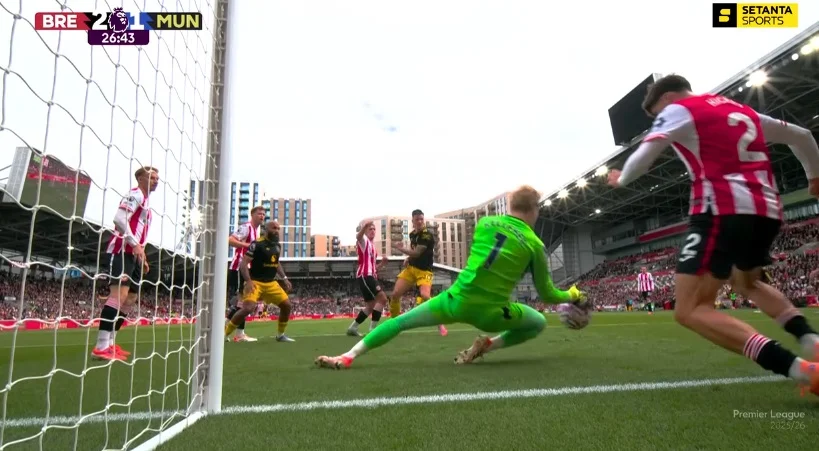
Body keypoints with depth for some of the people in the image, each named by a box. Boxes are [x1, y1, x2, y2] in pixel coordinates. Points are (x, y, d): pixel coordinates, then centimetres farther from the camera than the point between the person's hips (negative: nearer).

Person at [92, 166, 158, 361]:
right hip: (122, 251, -11)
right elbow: (119, 219, -19)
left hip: (132, 253, 11)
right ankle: (101, 348, -21)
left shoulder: (145, 202, 25)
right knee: (119, 295, -19)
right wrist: (135, 245, -21)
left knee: (131, 298, 10)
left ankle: (109, 343, 16)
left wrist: (142, 257, 25)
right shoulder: (135, 195, -5)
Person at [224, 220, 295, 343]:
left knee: (287, 305, 3)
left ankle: (281, 334, 21)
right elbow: (243, 263, -15)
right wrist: (248, 281, -25)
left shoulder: (277, 245, 10)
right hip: (255, 282, -7)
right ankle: (224, 333, -5)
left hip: (271, 283, 7)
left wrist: (284, 278, 16)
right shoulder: (257, 244, -13)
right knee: (248, 308, -25)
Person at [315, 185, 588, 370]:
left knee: (401, 321, 13)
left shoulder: (484, 223, 5)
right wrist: (573, 296, 27)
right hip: (491, 313, -1)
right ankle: (486, 346, 7)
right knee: (539, 323, 25)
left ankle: (347, 357, 3)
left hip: (458, 300, 2)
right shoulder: (535, 244, 0)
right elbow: (547, 294, 8)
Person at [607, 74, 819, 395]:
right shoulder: (744, 111, 27)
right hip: (767, 211, 8)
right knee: (746, 282, 34)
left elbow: (642, 159, -7)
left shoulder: (677, 110, 6)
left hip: (723, 210, -8)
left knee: (690, 310, -10)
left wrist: (620, 180, 14)